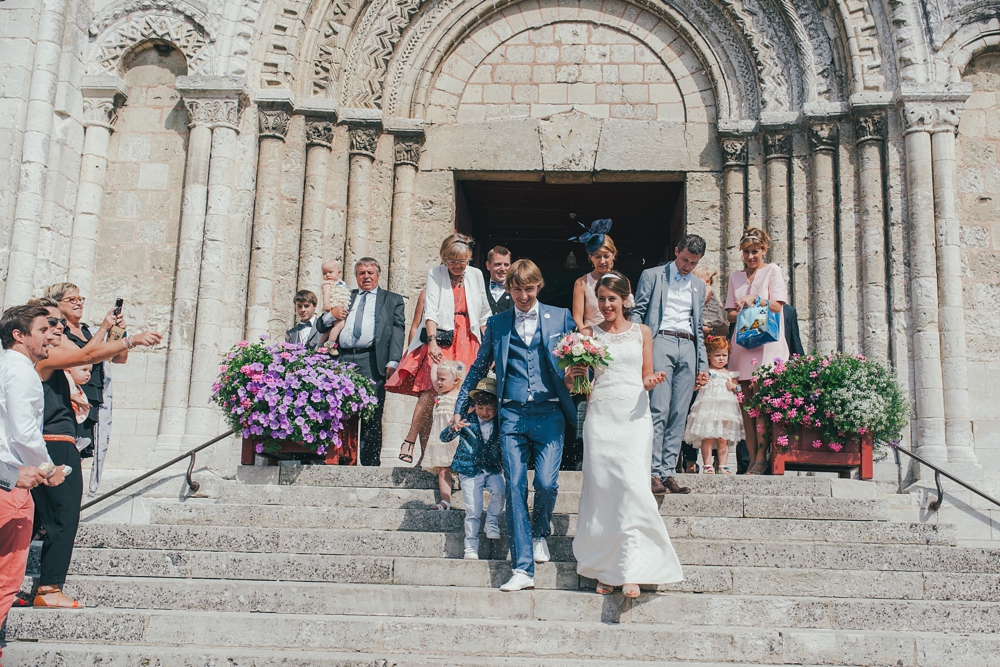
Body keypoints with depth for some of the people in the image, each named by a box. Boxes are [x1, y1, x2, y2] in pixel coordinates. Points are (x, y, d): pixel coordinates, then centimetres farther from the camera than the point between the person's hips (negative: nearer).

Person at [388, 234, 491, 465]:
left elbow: (483, 313, 17)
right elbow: (431, 311, -8)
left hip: (467, 340, 3)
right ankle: (409, 441, -12)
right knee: (431, 388, -18)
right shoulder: (435, 275, 2)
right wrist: (432, 342, -21)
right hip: (441, 338, -3)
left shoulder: (476, 275, 12)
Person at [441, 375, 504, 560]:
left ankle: (492, 525, -3)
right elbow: (444, 438, -12)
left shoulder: (499, 425, 0)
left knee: (499, 490, -27)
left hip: (492, 470, 2)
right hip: (469, 471, -2)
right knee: (473, 510, -6)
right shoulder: (468, 422, -6)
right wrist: (453, 429, -34)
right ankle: (471, 548, 8)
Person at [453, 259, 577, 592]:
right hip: (512, 415, 1)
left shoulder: (560, 317, 9)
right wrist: (460, 408, 19)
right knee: (515, 487, -5)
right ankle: (523, 569, -2)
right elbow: (478, 368, 21)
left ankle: (540, 532, 23)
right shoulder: (497, 323, 13)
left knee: (546, 482, -11)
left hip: (549, 413, -1)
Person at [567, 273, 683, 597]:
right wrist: (572, 376, -11)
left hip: (635, 415, -1)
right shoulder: (588, 334, 12)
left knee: (632, 485, -14)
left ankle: (631, 571, -12)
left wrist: (652, 381, -8)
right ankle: (605, 569, 7)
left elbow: (646, 378, 14)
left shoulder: (642, 332, 12)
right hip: (601, 414, 1)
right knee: (601, 487, -3)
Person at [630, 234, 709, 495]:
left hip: (688, 349, 4)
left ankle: (669, 474, -1)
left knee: (679, 415, -1)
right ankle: (654, 474, -14)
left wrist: (703, 365, 17)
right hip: (661, 343, -4)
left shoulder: (699, 285, 24)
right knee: (658, 411, -13)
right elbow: (637, 312, 4)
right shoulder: (652, 276, 11)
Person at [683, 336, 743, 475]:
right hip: (708, 408, -4)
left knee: (723, 439, 5)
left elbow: (738, 389, 22)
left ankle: (723, 465, 9)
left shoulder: (730, 374, 15)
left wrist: (734, 386, 2)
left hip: (726, 408, 4)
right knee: (708, 438, -7)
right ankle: (707, 466, -3)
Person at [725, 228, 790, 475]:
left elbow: (777, 306, 0)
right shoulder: (736, 277, 19)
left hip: (766, 343, -4)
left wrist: (755, 299, -16)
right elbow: (731, 313, 16)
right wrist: (739, 312, -6)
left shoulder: (772, 271, 8)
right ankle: (752, 460, -1)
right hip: (743, 342, 4)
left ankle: (761, 458, -11)